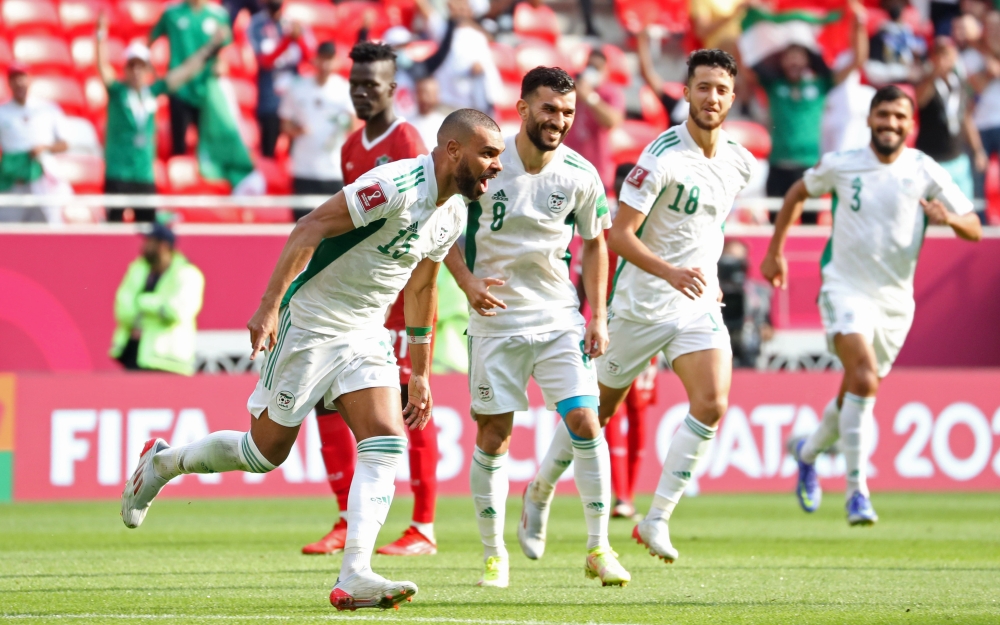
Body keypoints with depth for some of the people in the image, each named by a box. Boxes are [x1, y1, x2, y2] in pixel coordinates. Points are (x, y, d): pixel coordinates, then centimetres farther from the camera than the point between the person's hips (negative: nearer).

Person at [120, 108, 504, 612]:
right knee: (266, 450, 4)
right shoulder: (397, 186, -23)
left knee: (386, 444, -12)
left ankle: (354, 578, -18)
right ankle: (162, 462, 31)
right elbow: (311, 227, -24)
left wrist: (419, 373, 20)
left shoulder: (453, 214, 5)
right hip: (311, 323, -7)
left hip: (365, 334, 7)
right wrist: (269, 306, -28)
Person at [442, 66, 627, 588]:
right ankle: (494, 554, 15)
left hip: (560, 318, 1)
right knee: (493, 436, 2)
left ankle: (598, 549, -2)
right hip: (495, 319, -1)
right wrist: (469, 284, -15)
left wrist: (598, 317, 3)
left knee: (584, 422, -11)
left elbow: (594, 244, 10)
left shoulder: (580, 175, -3)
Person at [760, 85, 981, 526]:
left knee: (854, 395, 13)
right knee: (864, 378, -25)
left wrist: (950, 218, -27)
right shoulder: (840, 166, -2)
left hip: (895, 299, 3)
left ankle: (807, 451, 45)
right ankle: (857, 491, -22)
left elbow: (974, 229, -4)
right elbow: (798, 193, 17)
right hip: (846, 287, -3)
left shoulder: (925, 172, -4)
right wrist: (775, 252, 17)